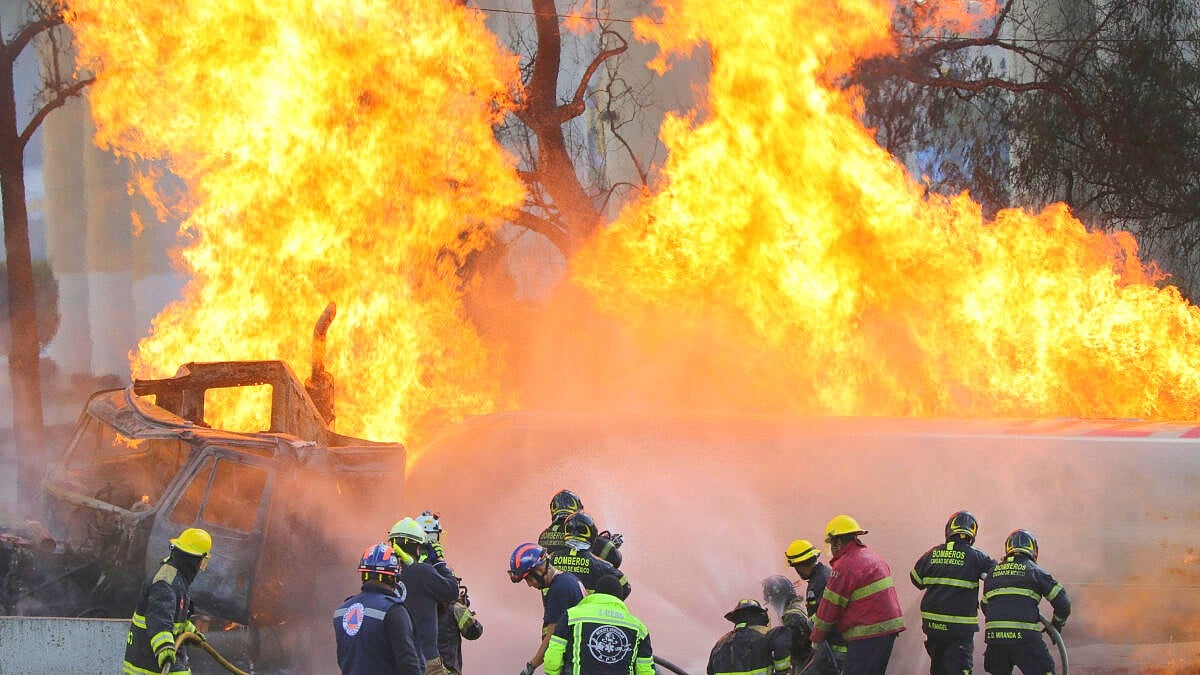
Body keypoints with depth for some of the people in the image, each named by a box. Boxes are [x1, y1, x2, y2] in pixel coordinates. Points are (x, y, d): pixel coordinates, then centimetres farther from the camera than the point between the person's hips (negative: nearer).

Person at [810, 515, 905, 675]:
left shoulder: (845, 567, -13)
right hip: (889, 629, 10)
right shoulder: (873, 557, 17)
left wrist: (816, 639, 6)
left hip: (868, 635, -10)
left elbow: (830, 607, -7)